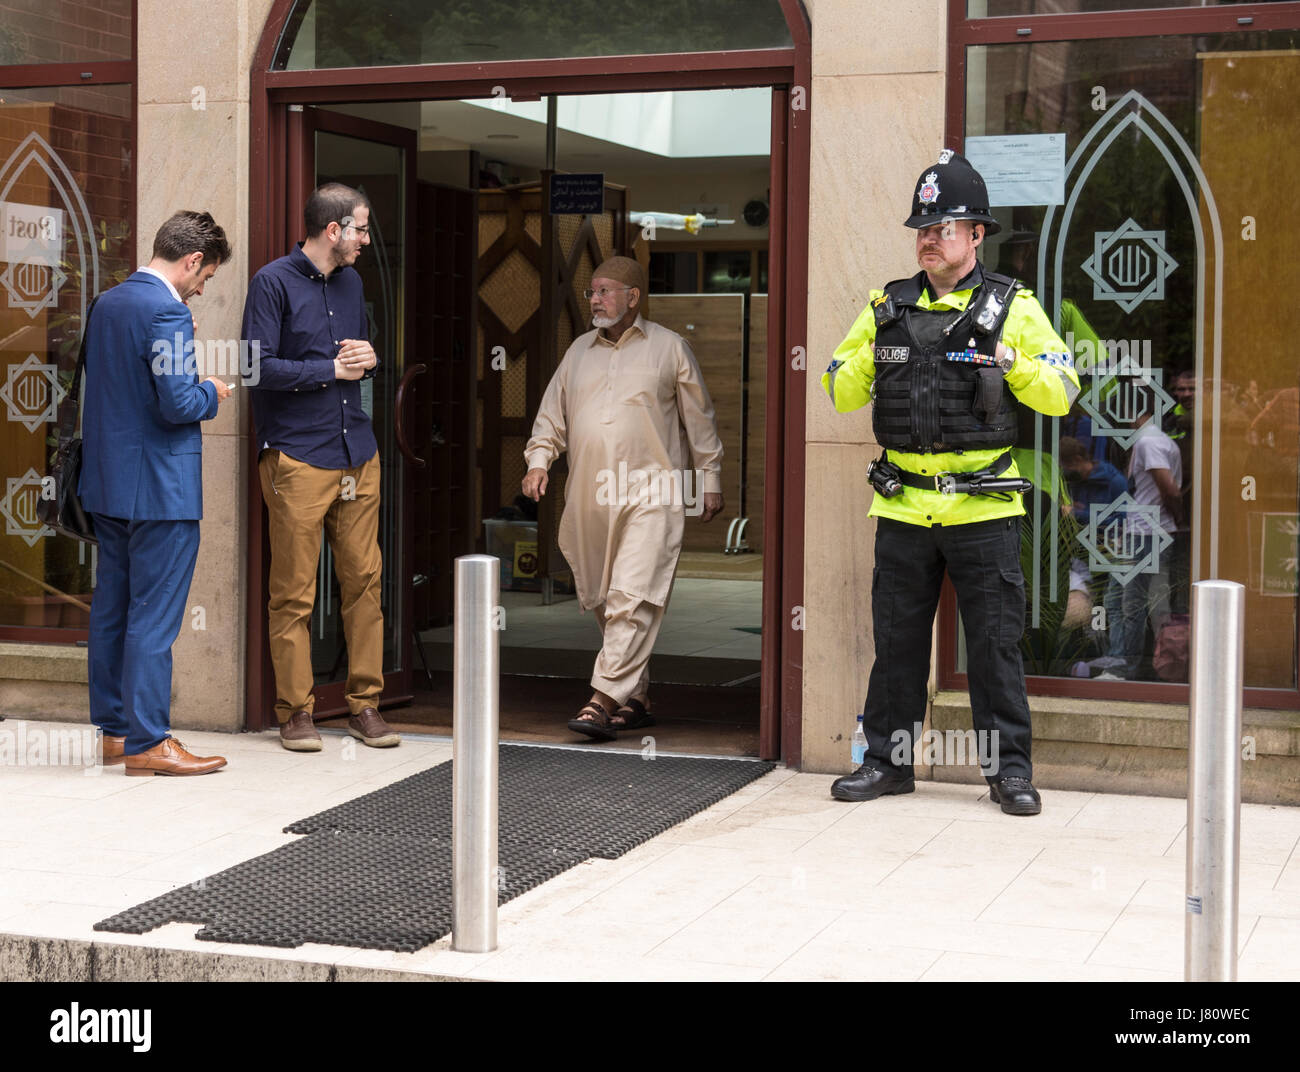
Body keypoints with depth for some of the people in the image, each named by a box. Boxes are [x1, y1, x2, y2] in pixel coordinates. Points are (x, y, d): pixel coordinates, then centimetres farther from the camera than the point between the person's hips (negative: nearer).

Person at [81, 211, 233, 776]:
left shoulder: (106, 304, 10)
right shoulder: (167, 312, -17)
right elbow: (178, 404, -23)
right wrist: (211, 393, -3)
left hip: (107, 484, 9)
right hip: (160, 489, -9)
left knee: (111, 610, 13)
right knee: (153, 617, -3)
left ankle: (115, 730, 21)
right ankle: (147, 742, 1)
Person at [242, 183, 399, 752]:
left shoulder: (350, 282, 17)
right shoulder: (274, 282, -5)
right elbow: (261, 368, -12)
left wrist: (367, 359, 4)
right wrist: (334, 369, -8)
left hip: (357, 454, 6)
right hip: (297, 458, -6)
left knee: (364, 581, 4)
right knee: (294, 593, -2)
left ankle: (365, 703, 12)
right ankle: (295, 712, 6)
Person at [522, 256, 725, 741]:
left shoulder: (669, 347, 6)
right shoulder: (579, 351, 17)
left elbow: (700, 419, 10)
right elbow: (552, 413, 20)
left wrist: (711, 481, 10)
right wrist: (538, 460, 3)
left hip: (649, 495, -5)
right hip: (588, 498, 5)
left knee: (632, 600, -15)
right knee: (602, 602, 8)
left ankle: (606, 699, -19)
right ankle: (636, 697, 18)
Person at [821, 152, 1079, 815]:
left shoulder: (1013, 307, 1)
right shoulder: (887, 308, 10)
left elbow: (1060, 393, -2)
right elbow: (840, 393, 13)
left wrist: (1007, 359, -17)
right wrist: (870, 357, -6)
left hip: (983, 509, -3)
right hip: (904, 507, 3)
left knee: (995, 643, 1)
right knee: (896, 641, 9)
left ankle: (1008, 770, 11)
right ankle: (889, 761, 20)